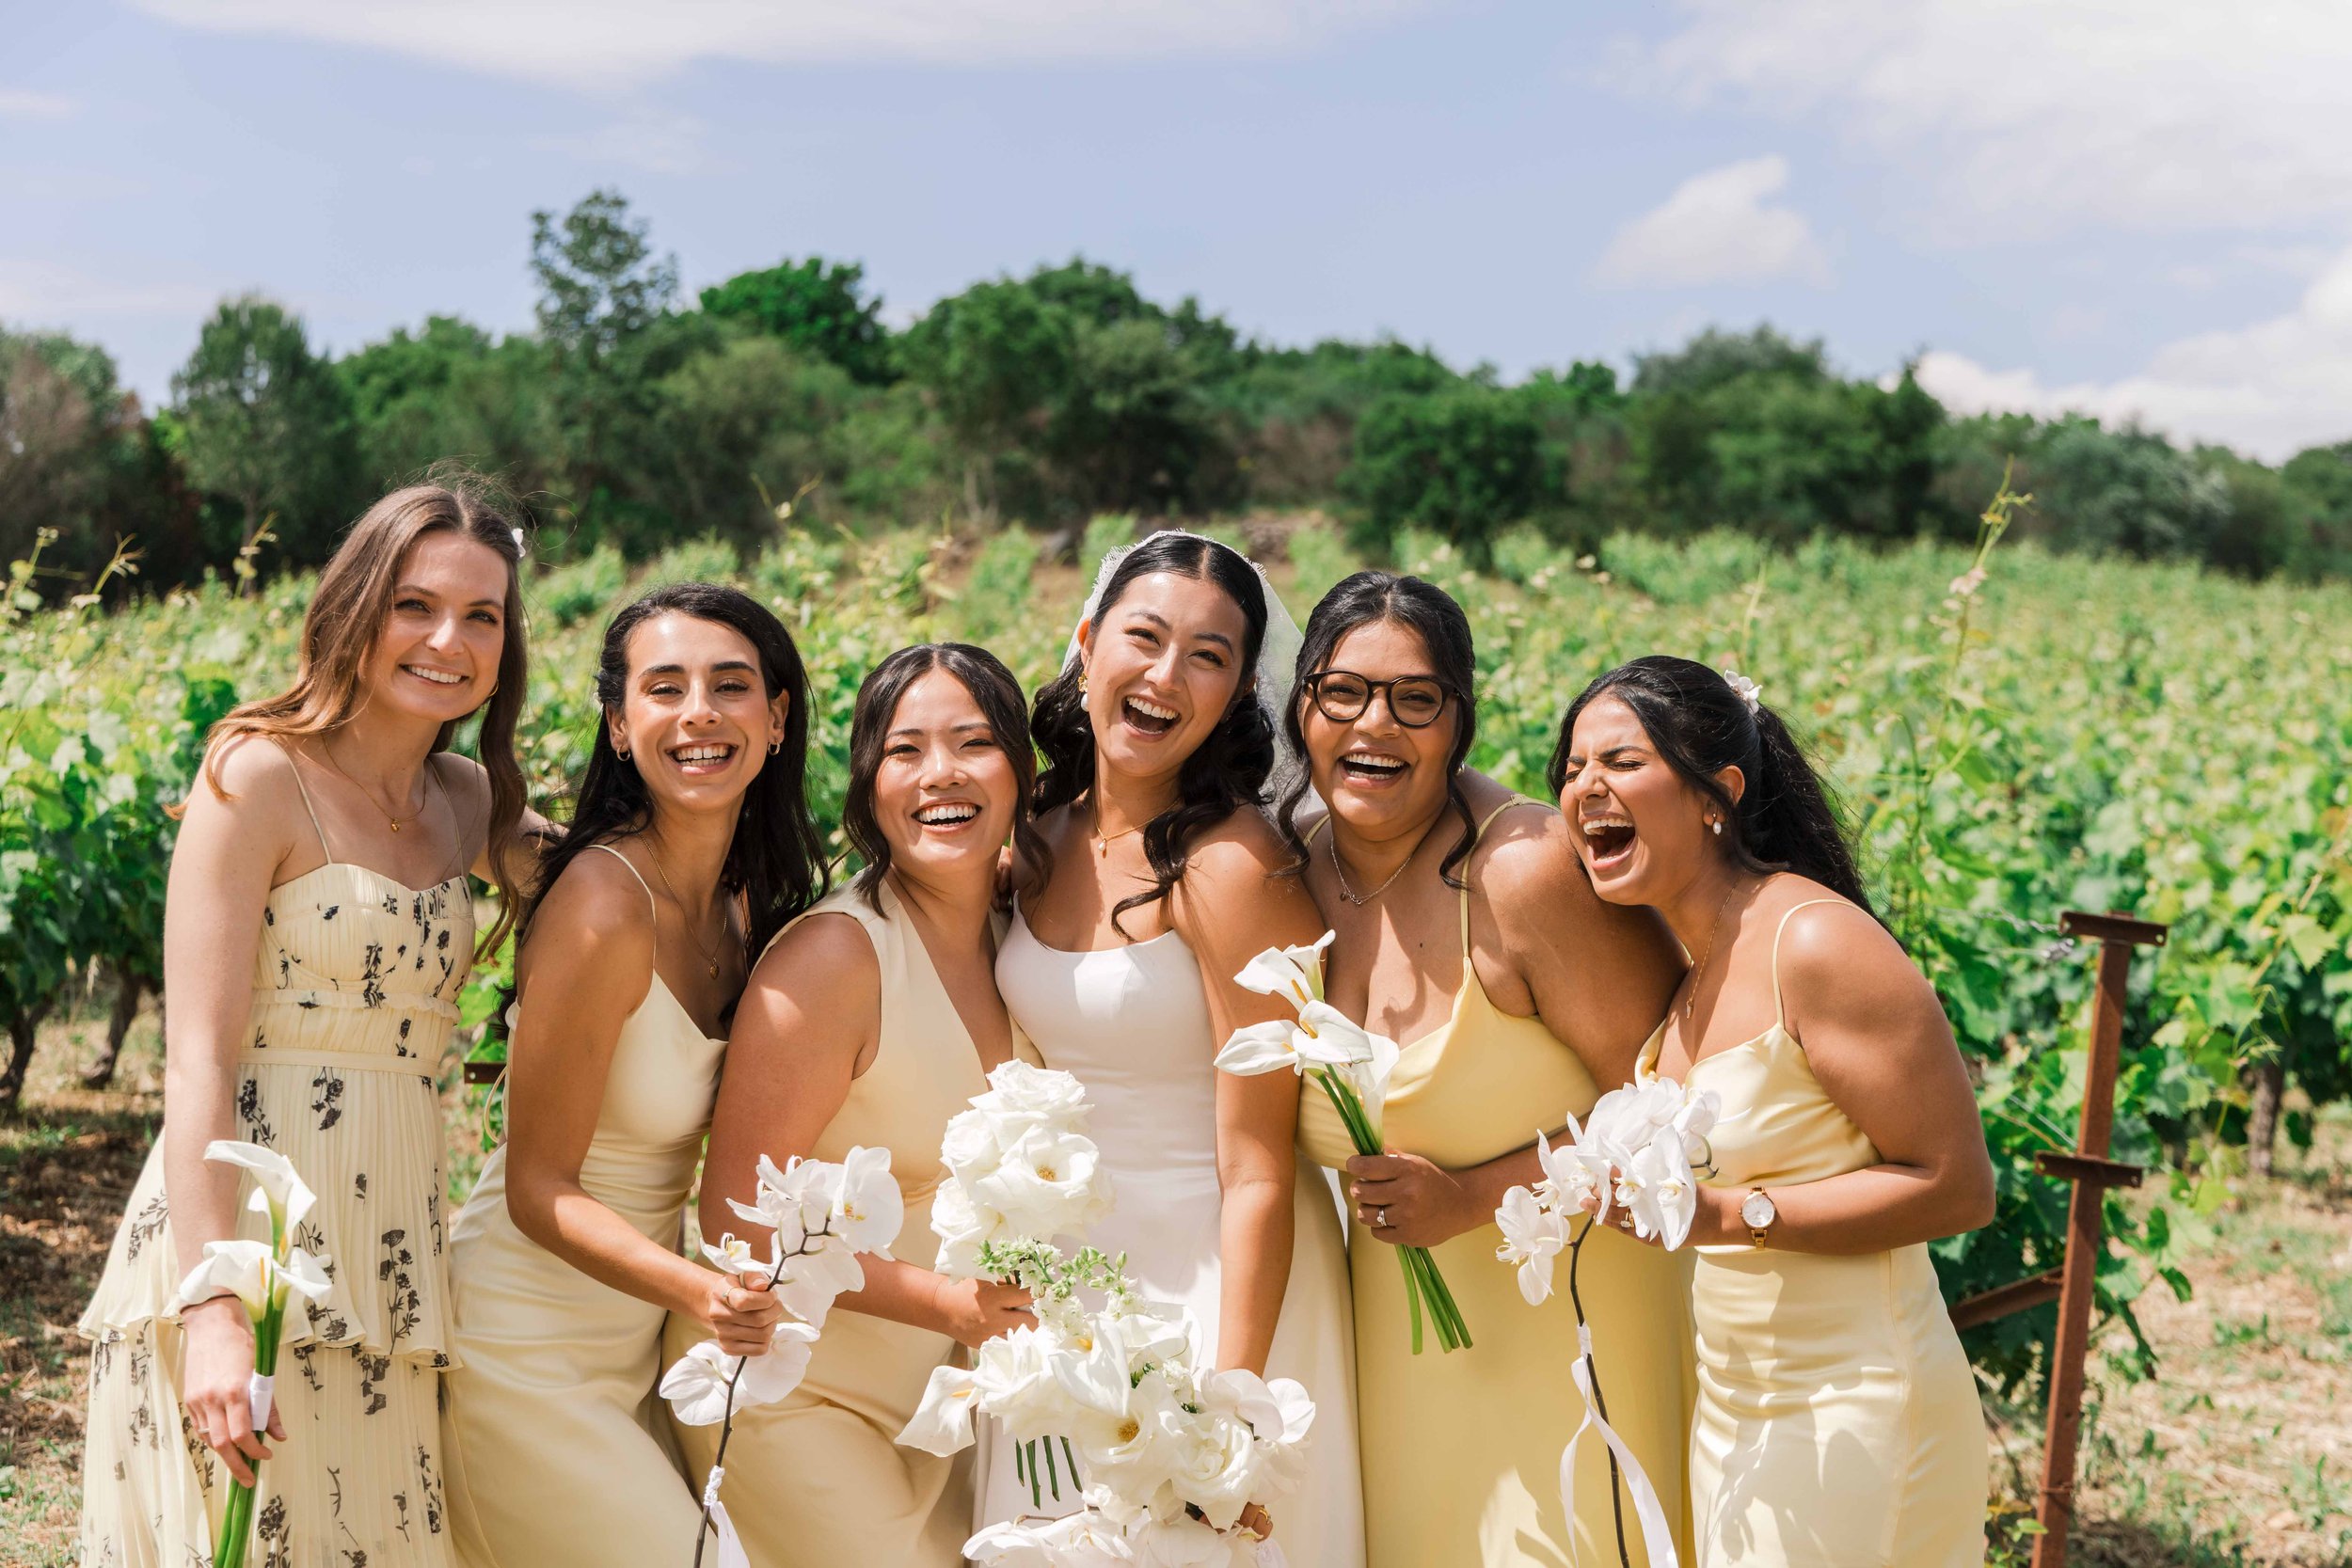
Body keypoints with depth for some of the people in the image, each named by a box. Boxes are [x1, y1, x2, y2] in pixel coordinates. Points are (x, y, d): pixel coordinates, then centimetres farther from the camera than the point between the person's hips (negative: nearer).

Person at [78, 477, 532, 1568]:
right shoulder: (262, 774, -7)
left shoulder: (465, 802, 12)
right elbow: (197, 1061, -12)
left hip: (384, 1260, 6)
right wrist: (214, 1312, -21)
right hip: (252, 1236, -6)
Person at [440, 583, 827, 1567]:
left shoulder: (745, 907, 3)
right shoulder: (604, 907, -21)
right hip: (525, 1363, -8)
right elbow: (541, 1192, -18)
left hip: (637, 1355, 8)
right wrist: (701, 1293, -32)